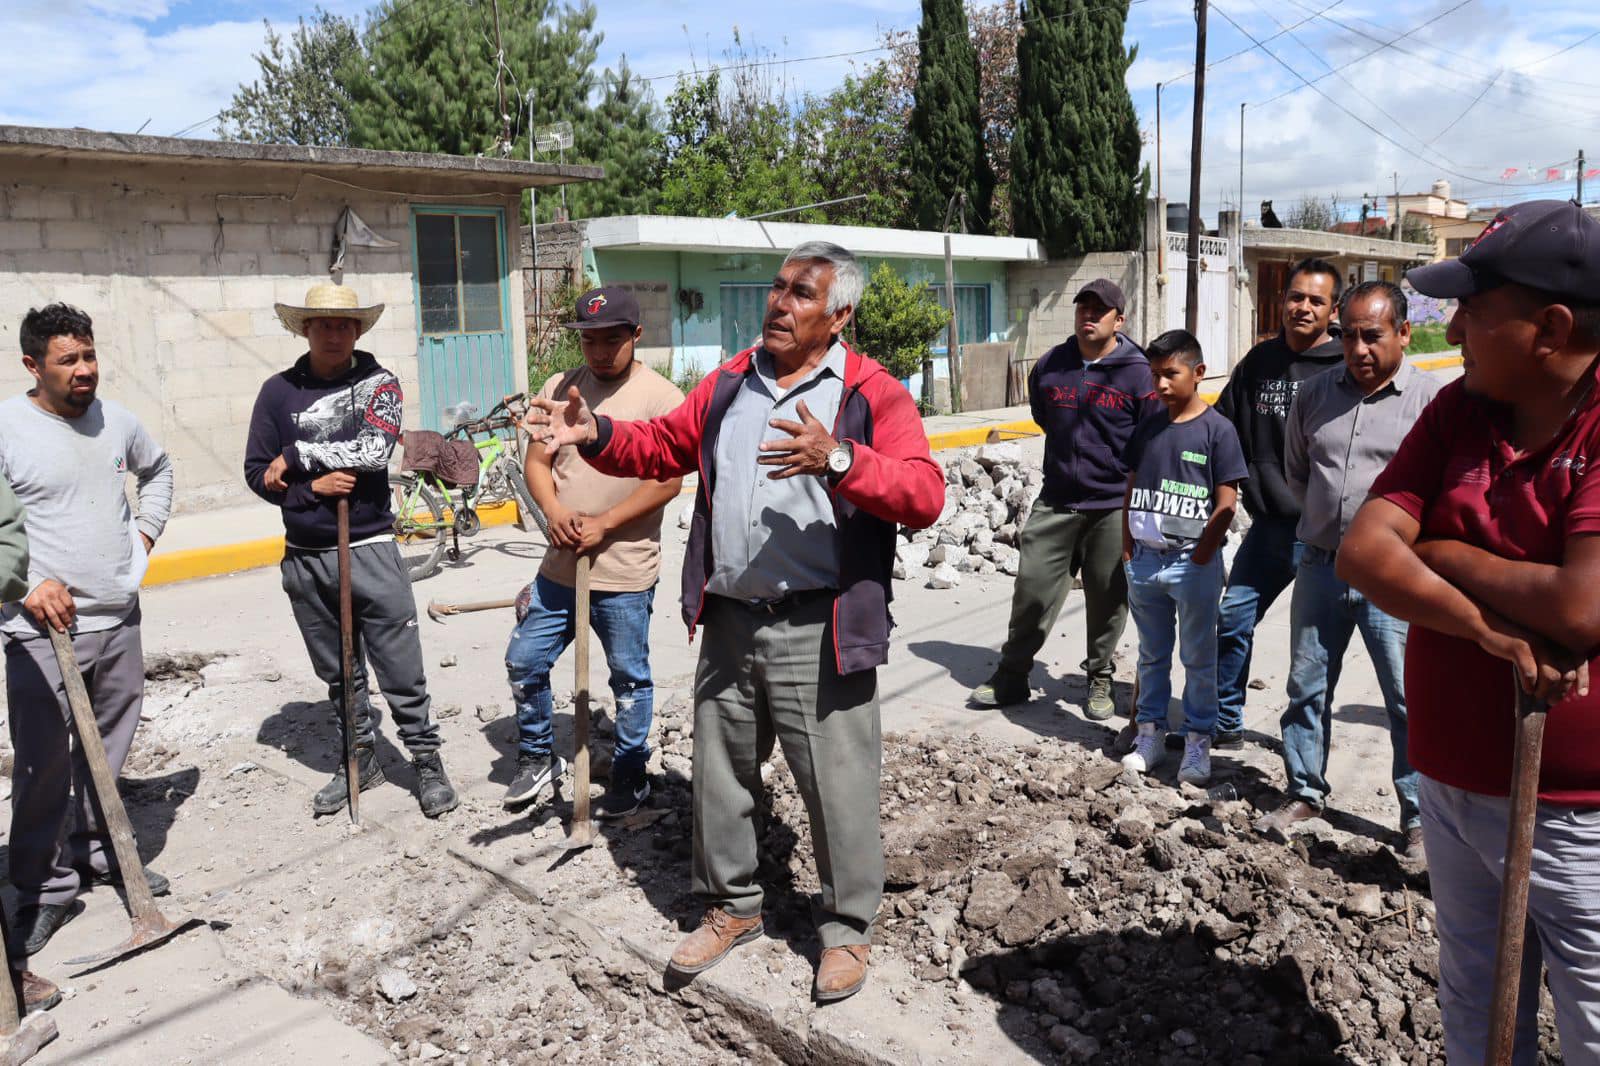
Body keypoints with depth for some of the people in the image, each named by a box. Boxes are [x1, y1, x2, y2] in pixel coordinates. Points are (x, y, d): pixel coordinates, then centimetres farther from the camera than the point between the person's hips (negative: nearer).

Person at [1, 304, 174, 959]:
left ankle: (97, 854, 32)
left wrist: (146, 530, 15)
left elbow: (158, 470, 28)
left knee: (108, 754, 15)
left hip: (119, 619, 5)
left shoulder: (117, 420, 7)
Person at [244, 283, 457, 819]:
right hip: (305, 558, 3)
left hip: (370, 549, -3)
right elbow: (257, 473, 3)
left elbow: (375, 448, -17)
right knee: (339, 674, 15)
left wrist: (297, 455, -11)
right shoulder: (278, 391, 5)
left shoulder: (378, 382, -1)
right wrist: (313, 487, -13)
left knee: (401, 671, 1)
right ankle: (360, 761, 29)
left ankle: (427, 762, 15)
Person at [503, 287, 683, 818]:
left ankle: (631, 776, 27)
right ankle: (537, 759, 34)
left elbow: (668, 480, -14)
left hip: (625, 573, -5)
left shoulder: (661, 397, -10)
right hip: (560, 566, 5)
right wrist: (555, 510, -13)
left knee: (630, 678, 8)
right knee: (524, 662, 12)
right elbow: (537, 461, 7)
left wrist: (603, 525, -18)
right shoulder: (559, 388, 7)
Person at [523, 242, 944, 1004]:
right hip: (729, 623, 6)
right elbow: (664, 447, 19)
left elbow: (923, 494, -19)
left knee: (838, 784, 5)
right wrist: (596, 434, 2)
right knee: (720, 774, 18)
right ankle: (731, 905, 40)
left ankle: (847, 928, 27)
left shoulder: (871, 393, -7)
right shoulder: (728, 384, 12)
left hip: (820, 632, -5)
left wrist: (838, 461, -33)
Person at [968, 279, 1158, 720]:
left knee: (1107, 600, 7)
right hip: (1055, 502, 3)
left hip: (1113, 508, -3)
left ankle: (1099, 681, 25)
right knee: (1032, 588, 3)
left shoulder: (1139, 373, -7)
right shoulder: (1049, 365, 4)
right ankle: (1012, 676, 17)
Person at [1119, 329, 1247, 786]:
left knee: (1198, 658, 7)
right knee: (1151, 655, 15)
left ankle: (1198, 740, 17)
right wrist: (1128, 550, 6)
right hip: (1144, 561, 5)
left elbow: (1226, 504, -9)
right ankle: (1149, 732, 26)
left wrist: (1199, 559, -11)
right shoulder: (1147, 428, 7)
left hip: (1192, 564, -5)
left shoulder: (1217, 430, -7)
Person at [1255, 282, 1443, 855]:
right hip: (1320, 566, 5)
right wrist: (1327, 520, 13)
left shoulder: (1432, 399, -9)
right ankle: (1304, 791, 31)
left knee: (1410, 700, 4)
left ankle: (1420, 818, 19)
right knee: (1307, 687, 14)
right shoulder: (1316, 392, 5)